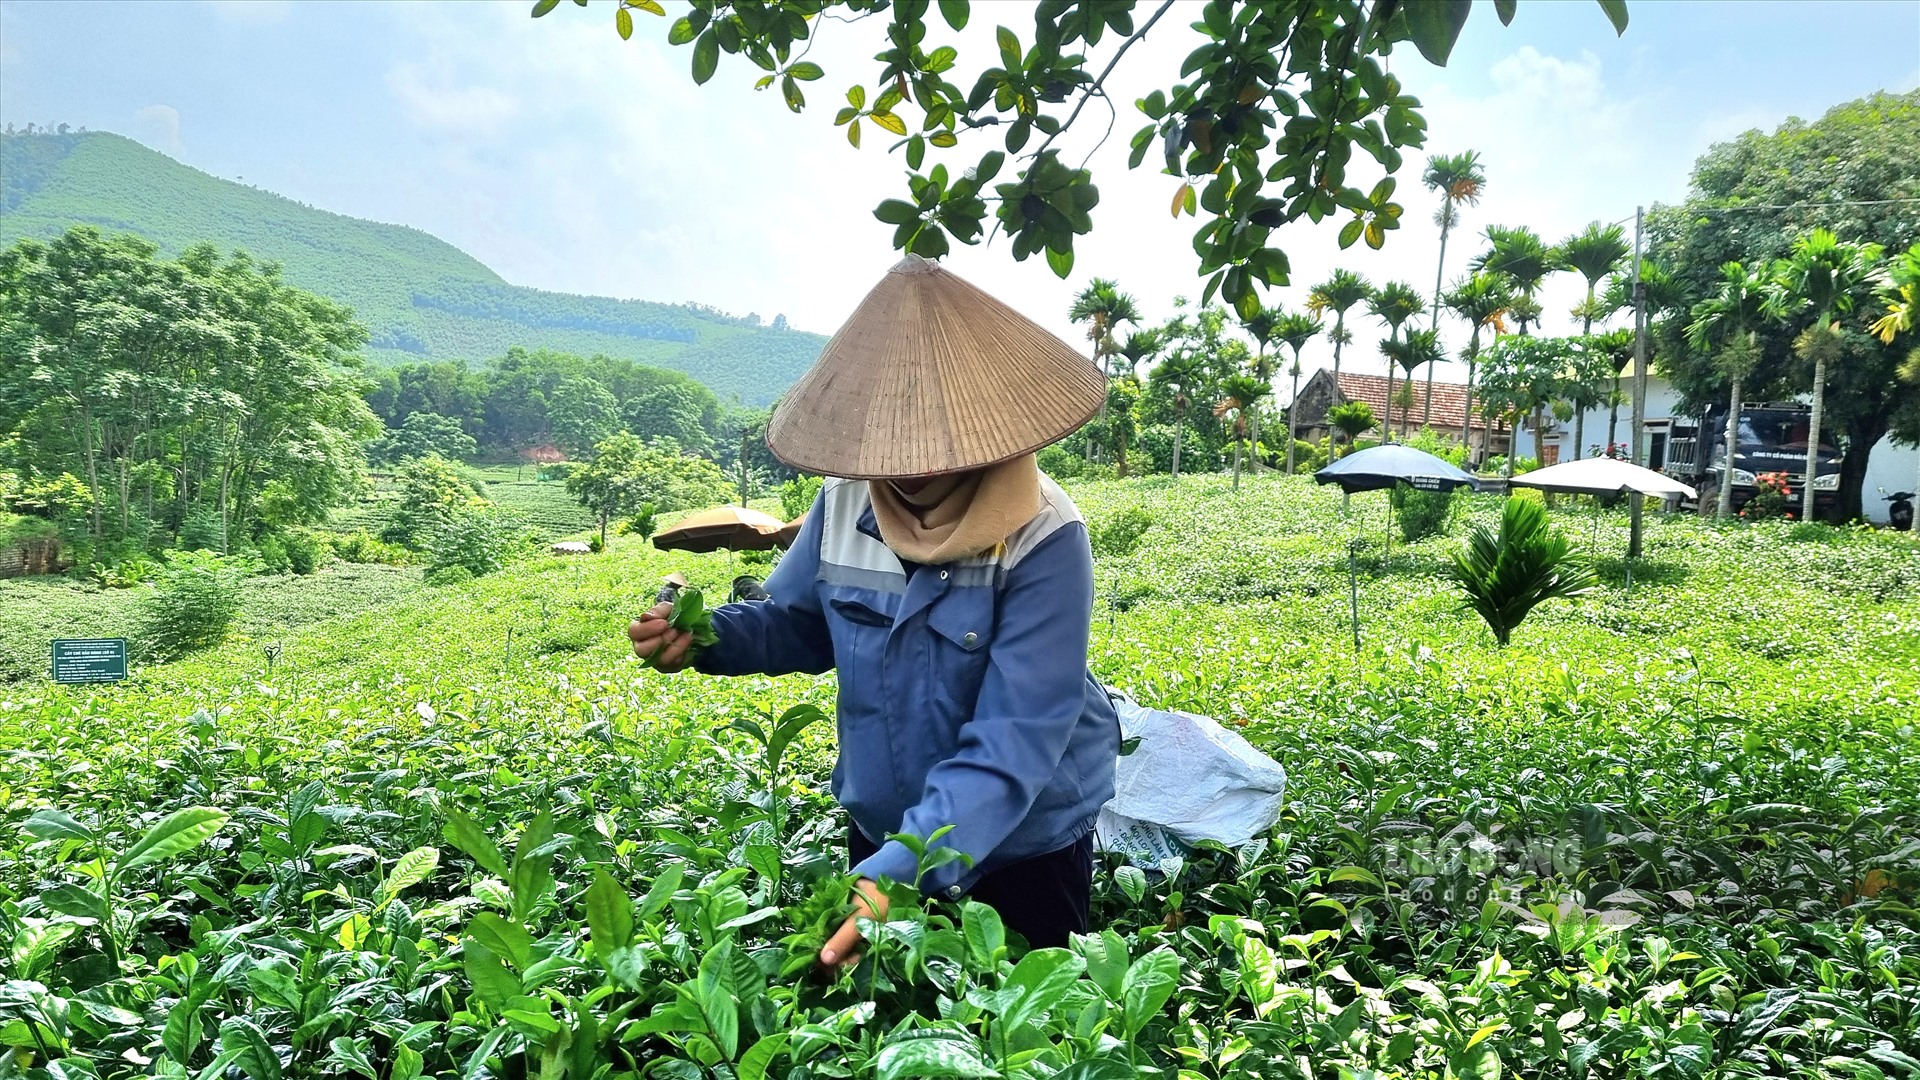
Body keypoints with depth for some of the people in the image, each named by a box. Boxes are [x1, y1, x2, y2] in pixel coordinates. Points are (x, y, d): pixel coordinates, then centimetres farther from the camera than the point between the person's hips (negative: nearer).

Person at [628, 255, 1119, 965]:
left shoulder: (1043, 540, -27)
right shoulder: (845, 506, -12)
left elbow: (1012, 744, -33)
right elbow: (802, 624, 5)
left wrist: (900, 872, -43)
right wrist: (703, 636, -16)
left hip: (1024, 842, -4)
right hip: (880, 828, 5)